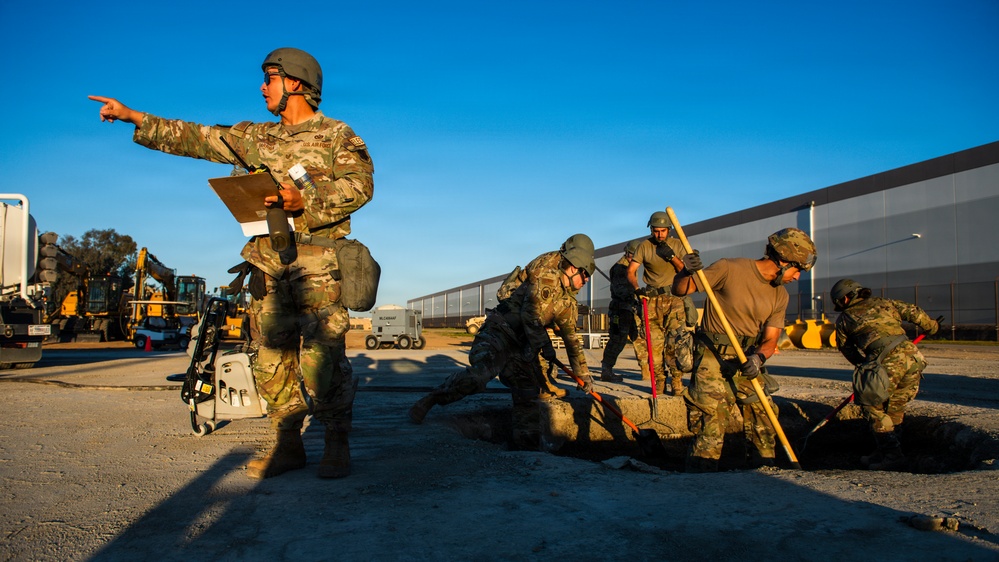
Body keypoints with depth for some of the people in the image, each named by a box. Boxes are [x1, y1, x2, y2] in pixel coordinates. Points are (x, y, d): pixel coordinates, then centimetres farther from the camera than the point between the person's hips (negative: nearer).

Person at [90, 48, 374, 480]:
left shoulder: (337, 135, 4)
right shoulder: (257, 137, 21)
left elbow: (360, 184, -9)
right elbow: (195, 138, 23)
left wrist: (304, 200, -20)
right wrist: (132, 117, 21)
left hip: (316, 264, -6)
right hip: (267, 262, 6)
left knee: (321, 357, -11)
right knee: (271, 357, 5)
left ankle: (337, 445, 2)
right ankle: (288, 444, 14)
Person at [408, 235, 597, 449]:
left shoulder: (568, 303, 19)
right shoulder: (547, 273, -7)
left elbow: (571, 338, 28)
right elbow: (530, 312, -18)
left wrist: (582, 372, 30)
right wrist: (544, 344, -15)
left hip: (523, 345, 9)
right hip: (500, 332, -9)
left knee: (530, 396, 4)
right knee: (480, 373, -31)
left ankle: (526, 446, 15)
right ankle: (428, 401, -17)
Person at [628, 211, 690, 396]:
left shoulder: (677, 245, 6)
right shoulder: (644, 246, 3)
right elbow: (631, 271, -1)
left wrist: (672, 257, -12)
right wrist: (636, 288, -19)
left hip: (674, 298, 0)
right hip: (651, 299, 0)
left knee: (675, 340, -10)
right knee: (653, 342, -2)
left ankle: (676, 382, -4)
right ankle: (659, 382, 7)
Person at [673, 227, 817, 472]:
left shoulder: (779, 295, 6)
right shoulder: (730, 269, -12)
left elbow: (770, 339, 3)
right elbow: (680, 290, -10)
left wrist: (759, 357, -19)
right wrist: (687, 272, -32)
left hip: (748, 360, 6)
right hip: (713, 357, -6)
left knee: (764, 419, 10)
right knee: (711, 417, -14)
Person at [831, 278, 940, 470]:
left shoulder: (843, 320, 16)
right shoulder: (882, 303, 24)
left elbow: (847, 350, 21)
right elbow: (913, 311, 21)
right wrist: (930, 325, 38)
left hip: (886, 362, -5)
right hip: (911, 355, 5)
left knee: (872, 407, 9)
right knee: (894, 408, 19)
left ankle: (892, 454, 2)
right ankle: (885, 451, 24)